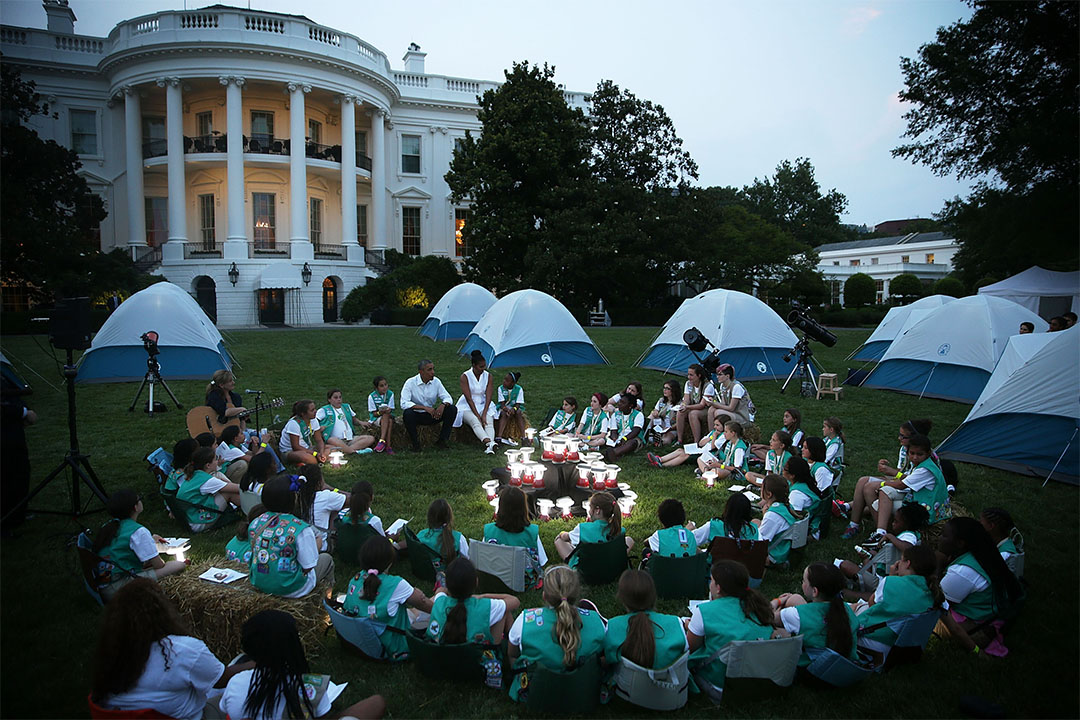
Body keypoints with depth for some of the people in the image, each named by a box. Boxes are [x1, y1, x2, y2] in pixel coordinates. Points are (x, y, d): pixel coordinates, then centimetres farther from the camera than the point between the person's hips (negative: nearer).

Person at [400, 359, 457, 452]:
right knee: (407, 413, -37)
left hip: (431, 415, 4)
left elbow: (448, 398, -1)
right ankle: (415, 444, -16)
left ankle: (442, 441, -9)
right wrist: (425, 408, -33)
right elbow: (404, 403, -24)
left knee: (452, 409, -17)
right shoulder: (410, 383, -14)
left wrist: (443, 405, -27)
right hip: (416, 415, -3)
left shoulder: (436, 381, -2)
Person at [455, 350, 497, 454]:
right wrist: (478, 416, -21)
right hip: (467, 406, -3)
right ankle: (489, 443, -57)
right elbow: (468, 398, -14)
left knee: (489, 422, -29)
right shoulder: (465, 376, -9)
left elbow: (488, 397, -6)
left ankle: (489, 447, -52)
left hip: (484, 405, 3)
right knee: (475, 422, -34)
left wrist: (484, 414, -19)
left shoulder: (488, 376, 0)